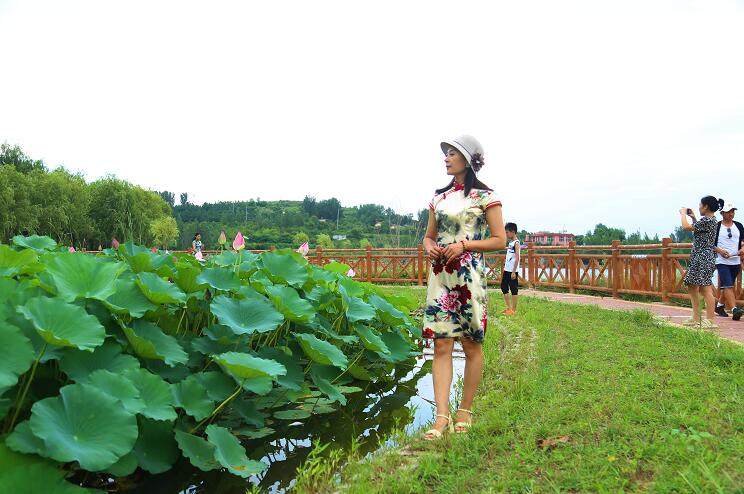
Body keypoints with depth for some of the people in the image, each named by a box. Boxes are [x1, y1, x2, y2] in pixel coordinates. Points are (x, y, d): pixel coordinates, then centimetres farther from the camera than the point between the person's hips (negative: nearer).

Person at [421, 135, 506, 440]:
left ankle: (465, 411, 19)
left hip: (469, 276, -4)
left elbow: (500, 240, -3)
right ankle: (441, 417, -1)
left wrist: (464, 245, -14)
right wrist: (429, 247, -2)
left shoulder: (484, 196, -1)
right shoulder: (439, 197, 14)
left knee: (471, 345, 5)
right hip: (440, 276, 5)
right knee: (441, 346, -2)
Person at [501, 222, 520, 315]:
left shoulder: (516, 243, -12)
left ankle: (513, 310, 5)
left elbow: (517, 258, -17)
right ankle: (509, 307, 20)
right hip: (507, 269, 9)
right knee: (503, 287, 12)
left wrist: (514, 272, -20)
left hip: (512, 271, -9)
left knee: (514, 289, -1)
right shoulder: (510, 243, 13)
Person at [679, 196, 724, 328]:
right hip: (698, 258, 11)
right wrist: (693, 217, 23)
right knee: (692, 286, 15)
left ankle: (710, 321, -9)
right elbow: (697, 229, 28)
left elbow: (686, 227, -15)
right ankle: (696, 318, 21)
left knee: (706, 289, -10)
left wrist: (683, 213, 1)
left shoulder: (707, 220, -16)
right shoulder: (711, 220, 15)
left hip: (703, 258, -11)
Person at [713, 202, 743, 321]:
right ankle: (734, 310, -21)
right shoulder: (716, 226, -2)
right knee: (728, 285, -14)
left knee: (728, 285, 13)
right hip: (722, 261, -5)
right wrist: (720, 250, -16)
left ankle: (720, 306, 29)